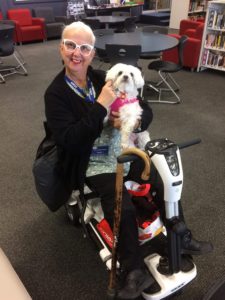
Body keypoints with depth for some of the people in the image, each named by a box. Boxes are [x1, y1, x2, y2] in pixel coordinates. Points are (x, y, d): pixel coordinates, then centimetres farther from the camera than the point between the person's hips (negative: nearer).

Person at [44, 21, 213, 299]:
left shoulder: (103, 79, 3)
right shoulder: (56, 93, -7)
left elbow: (146, 109, 4)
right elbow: (68, 140, -20)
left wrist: (135, 121, -21)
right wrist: (101, 106, -24)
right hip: (92, 163, -4)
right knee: (123, 209, -24)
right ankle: (135, 272, -1)